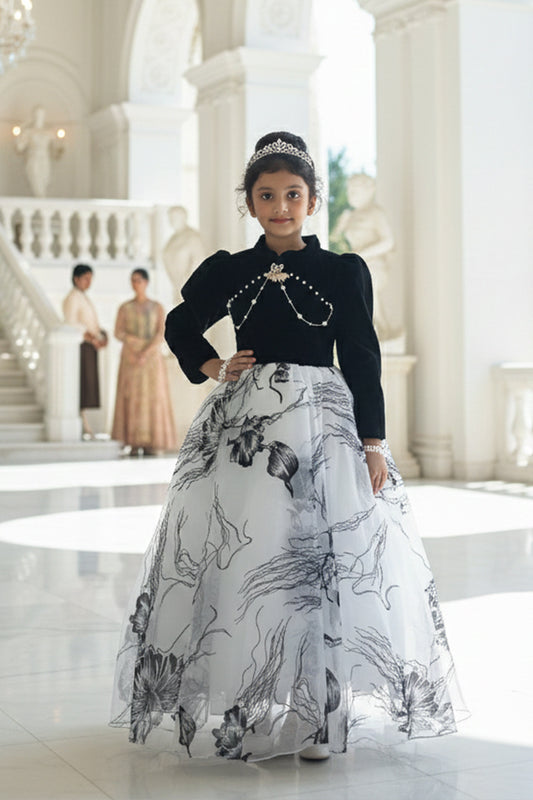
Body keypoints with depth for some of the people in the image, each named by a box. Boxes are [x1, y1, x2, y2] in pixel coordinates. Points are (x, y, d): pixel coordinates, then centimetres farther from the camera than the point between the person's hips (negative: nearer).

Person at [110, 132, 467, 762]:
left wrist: (372, 443, -4)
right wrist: (213, 368, 6)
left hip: (324, 426, -1)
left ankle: (315, 710, 7)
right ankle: (242, 709, 11)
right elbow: (181, 326, 23)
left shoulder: (345, 272, 3)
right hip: (243, 426, 2)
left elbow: (362, 360, 2)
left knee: (321, 562, -3)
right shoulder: (226, 272, 7)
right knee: (241, 561, 0)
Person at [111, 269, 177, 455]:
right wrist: (138, 341, -17)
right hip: (131, 358, 0)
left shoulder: (157, 307, 5)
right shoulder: (124, 307, 6)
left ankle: (150, 443, -1)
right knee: (131, 397, -4)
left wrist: (146, 353, -17)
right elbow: (118, 333, -2)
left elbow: (161, 334, -5)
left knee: (152, 398, -5)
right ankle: (134, 444, -1)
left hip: (152, 358, 0)